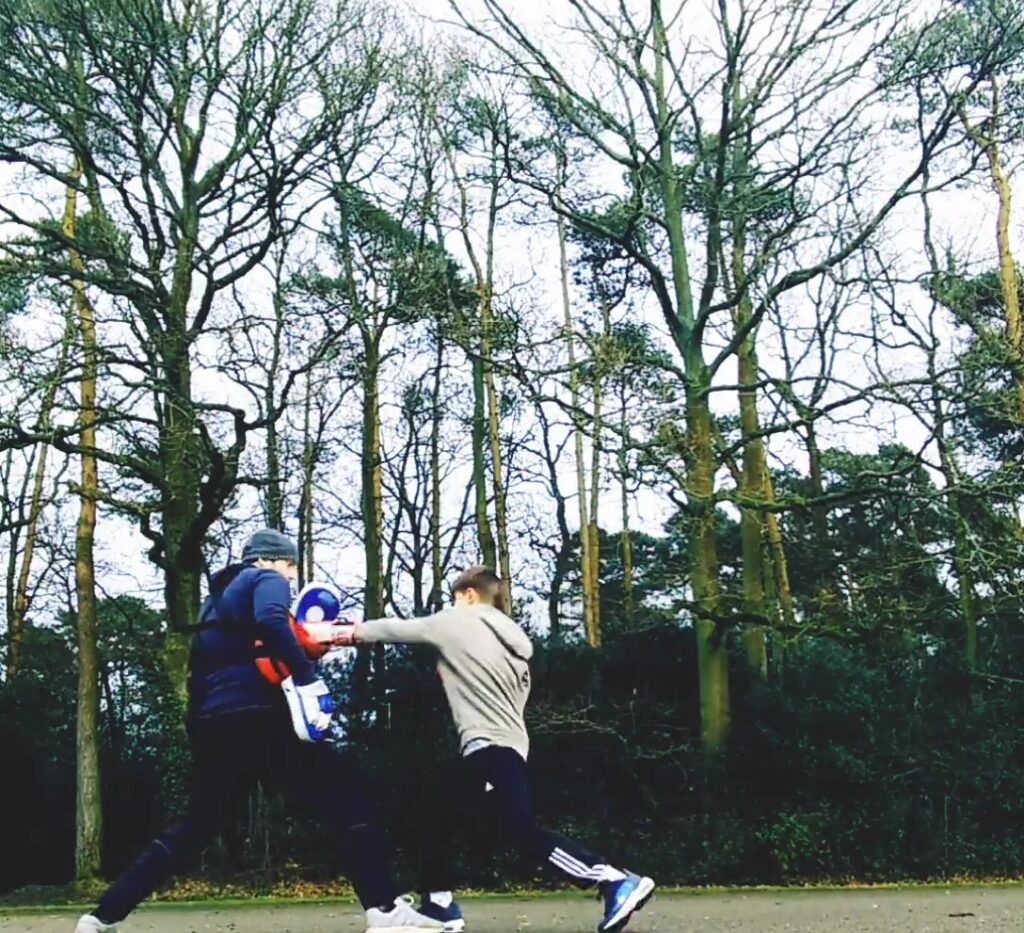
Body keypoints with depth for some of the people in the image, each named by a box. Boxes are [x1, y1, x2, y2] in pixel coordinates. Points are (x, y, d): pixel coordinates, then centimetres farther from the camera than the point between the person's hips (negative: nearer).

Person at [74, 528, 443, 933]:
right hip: (257, 718, -8)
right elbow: (270, 622, -19)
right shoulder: (267, 580, 4)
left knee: (194, 828, 20)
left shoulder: (219, 595, 27)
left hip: (213, 723, 8)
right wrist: (308, 678, -25)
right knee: (345, 795, -6)